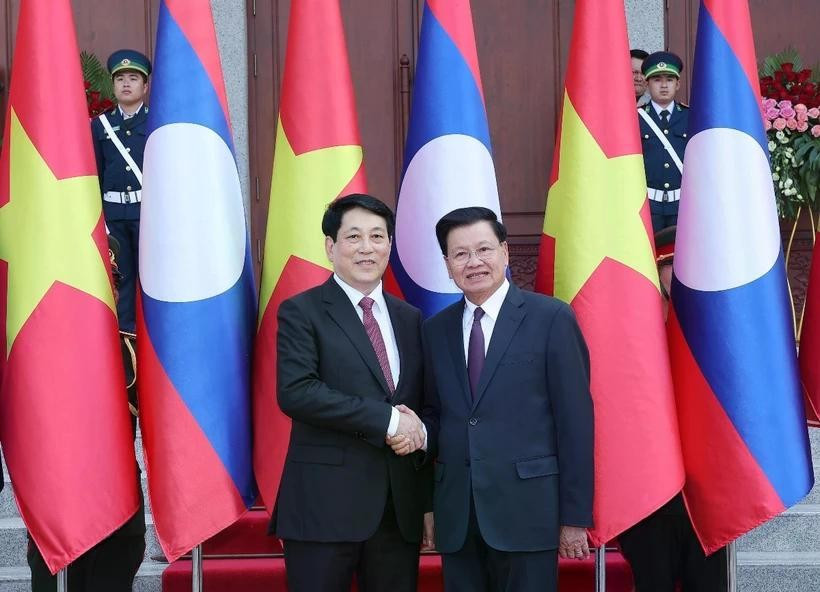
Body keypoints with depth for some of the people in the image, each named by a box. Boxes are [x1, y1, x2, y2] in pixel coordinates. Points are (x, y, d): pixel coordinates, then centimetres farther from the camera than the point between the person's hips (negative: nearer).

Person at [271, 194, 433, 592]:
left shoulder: (410, 319, 15)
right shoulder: (302, 311, -1)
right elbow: (295, 392, -15)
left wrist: (422, 465, 6)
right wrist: (386, 419, -16)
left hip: (400, 507, 5)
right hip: (325, 505, -5)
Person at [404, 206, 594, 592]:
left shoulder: (551, 318, -2)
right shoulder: (435, 329, 11)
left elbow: (575, 419, -4)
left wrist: (575, 515, -7)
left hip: (526, 508, -4)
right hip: (456, 515, 4)